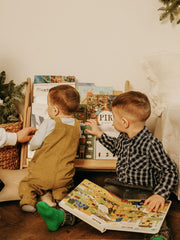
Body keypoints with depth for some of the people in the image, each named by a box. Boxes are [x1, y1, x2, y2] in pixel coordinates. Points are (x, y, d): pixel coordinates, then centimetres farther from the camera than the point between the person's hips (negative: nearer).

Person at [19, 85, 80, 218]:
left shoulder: (49, 124, -14)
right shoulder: (77, 126, 1)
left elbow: (34, 145, -8)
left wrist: (32, 145, 15)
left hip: (41, 175, -3)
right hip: (63, 176, 3)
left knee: (26, 183, 18)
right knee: (64, 186, 28)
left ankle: (29, 200, -7)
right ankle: (61, 197, -2)